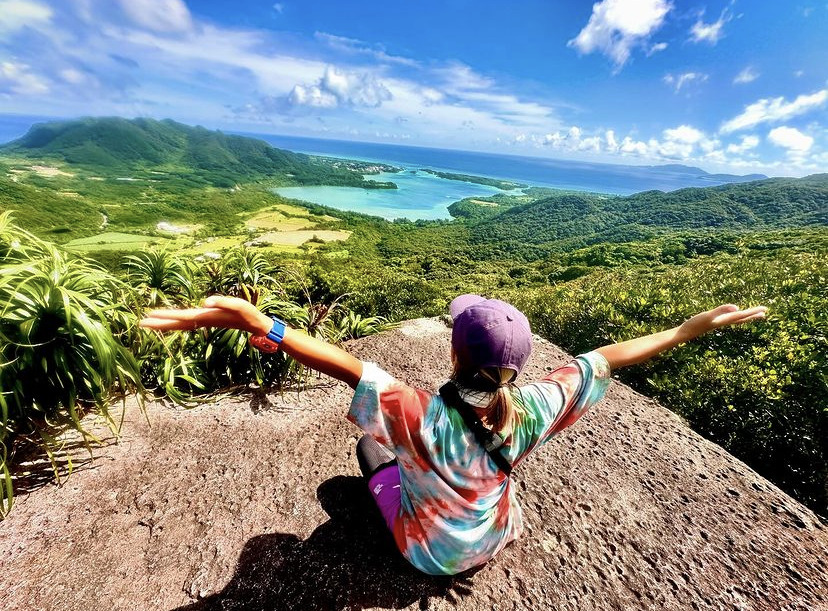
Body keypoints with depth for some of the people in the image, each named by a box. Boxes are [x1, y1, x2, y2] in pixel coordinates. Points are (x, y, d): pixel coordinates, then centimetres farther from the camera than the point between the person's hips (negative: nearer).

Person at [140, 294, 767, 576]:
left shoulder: (426, 416, -42)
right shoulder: (529, 411, -30)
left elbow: (347, 365, -48)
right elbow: (606, 360, -20)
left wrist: (252, 320, -52)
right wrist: (691, 328, -9)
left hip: (432, 555, -3)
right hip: (497, 539, 3)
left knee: (371, 444, 16)